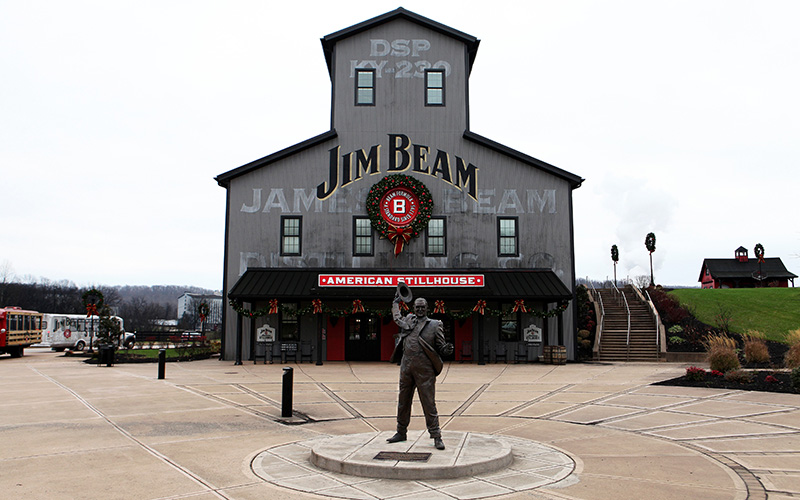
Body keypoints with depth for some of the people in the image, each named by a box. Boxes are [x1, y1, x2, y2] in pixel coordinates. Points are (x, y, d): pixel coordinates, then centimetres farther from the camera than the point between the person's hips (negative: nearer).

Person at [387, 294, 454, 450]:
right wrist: (396, 302, 44)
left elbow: (440, 348, 4)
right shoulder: (407, 320, 14)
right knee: (403, 401, 13)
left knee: (429, 403, -5)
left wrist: (446, 350, -17)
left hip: (424, 370, -4)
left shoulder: (435, 325, 3)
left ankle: (436, 436, 3)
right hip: (406, 367, 4)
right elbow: (396, 317, 37)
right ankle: (401, 432, 26)